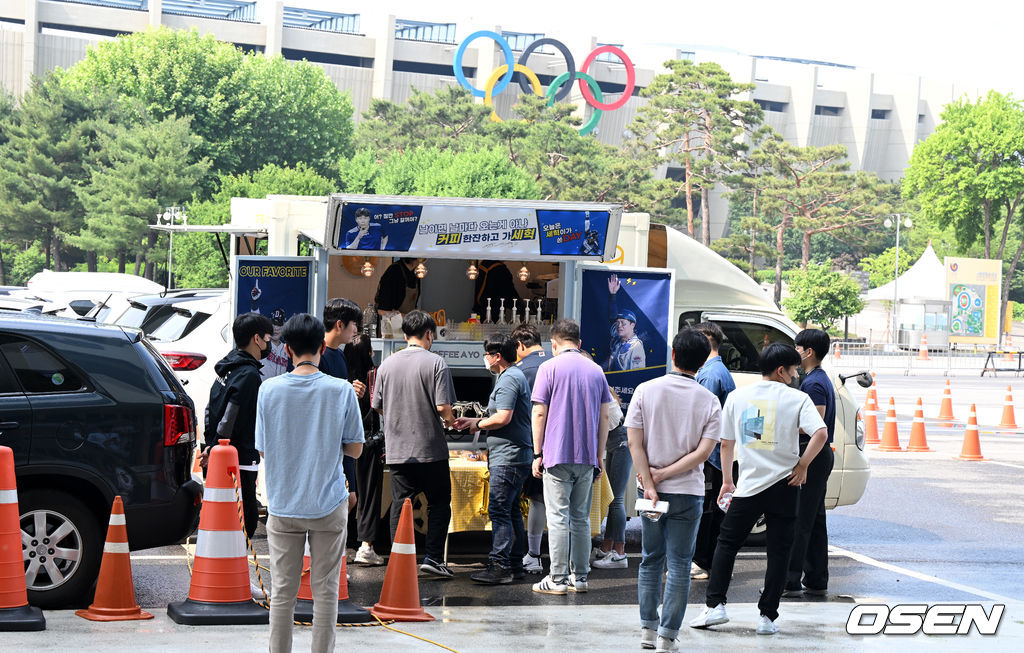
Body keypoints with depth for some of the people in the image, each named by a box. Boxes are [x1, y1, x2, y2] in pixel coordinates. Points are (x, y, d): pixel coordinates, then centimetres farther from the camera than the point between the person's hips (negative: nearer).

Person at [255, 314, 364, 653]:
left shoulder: (269, 390, -5)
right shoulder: (342, 390, -7)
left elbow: (263, 450, 2)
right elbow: (355, 449, 0)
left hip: (283, 506, 1)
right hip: (329, 505, -1)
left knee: (283, 592, 7)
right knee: (325, 590, 6)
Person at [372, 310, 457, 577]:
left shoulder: (387, 364, 4)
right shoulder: (436, 363, -9)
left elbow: (378, 406, 9)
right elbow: (443, 407, -14)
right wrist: (450, 421, 7)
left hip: (397, 449, 4)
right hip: (430, 448, -3)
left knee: (400, 505, 9)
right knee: (439, 504, 9)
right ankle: (433, 557, 2)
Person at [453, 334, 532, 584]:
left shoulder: (508, 380, -14)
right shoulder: (516, 376, 20)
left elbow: (503, 418, -22)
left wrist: (478, 424, -6)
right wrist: (472, 421, 21)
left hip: (508, 457, -11)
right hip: (516, 456, 11)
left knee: (498, 510, -11)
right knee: (511, 510, 14)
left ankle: (499, 566, -13)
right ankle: (515, 564, 18)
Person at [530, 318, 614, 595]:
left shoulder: (549, 368, -4)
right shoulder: (596, 370, 9)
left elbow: (539, 413, -6)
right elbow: (604, 416, 11)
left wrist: (538, 454, 0)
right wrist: (599, 455, 17)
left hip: (557, 456, -4)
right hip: (587, 458, 4)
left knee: (558, 518, -3)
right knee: (581, 518, 11)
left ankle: (558, 579, -3)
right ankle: (580, 577, 13)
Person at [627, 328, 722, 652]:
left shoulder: (646, 391, -4)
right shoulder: (709, 401, -5)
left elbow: (635, 443, -8)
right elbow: (703, 452, -12)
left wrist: (649, 483, -9)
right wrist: (665, 475, -8)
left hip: (650, 491, 2)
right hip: (688, 492, -2)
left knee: (650, 560, 16)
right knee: (679, 565, 4)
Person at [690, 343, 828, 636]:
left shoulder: (737, 397, 6)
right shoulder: (796, 398, -4)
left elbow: (726, 442, 12)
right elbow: (821, 433, -17)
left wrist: (727, 480, 20)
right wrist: (802, 467, -6)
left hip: (748, 486, 2)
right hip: (783, 486, -2)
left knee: (726, 543, 15)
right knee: (778, 552, 6)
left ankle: (715, 605, 8)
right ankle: (767, 616, 5)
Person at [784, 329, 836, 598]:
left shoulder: (813, 383, -16)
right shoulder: (823, 379, 16)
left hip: (810, 455, -11)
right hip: (822, 454, 11)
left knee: (797, 521, -9)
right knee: (815, 520, 13)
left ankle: (791, 582, -8)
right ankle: (816, 581, 17)